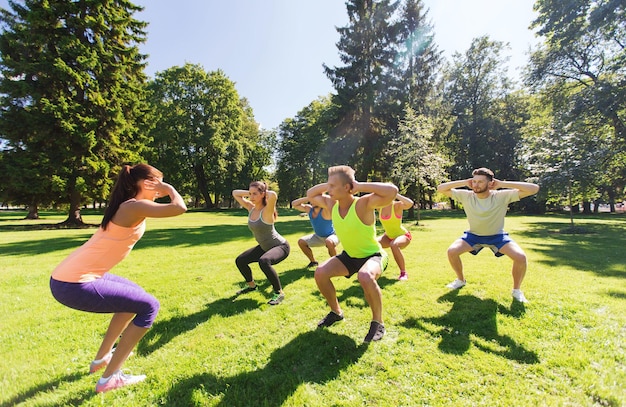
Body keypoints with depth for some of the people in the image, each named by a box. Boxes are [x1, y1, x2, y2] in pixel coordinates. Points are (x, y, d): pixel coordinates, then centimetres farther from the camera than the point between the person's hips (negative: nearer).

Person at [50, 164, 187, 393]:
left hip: (72, 275, 10)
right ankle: (109, 378, 7)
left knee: (134, 296, 25)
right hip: (74, 285, -10)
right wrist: (169, 189, -8)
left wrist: (162, 191, 20)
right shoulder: (134, 207, -17)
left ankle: (102, 358, 38)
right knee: (149, 306, -3)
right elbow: (180, 208, -27)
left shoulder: (126, 206, 13)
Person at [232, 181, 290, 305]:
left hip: (280, 246, -8)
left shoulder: (267, 211, -27)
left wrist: (266, 192, -27)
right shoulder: (251, 208, -5)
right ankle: (252, 285, 32)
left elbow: (273, 195, -49)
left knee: (263, 261, -36)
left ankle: (279, 293, -17)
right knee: (240, 261, 8)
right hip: (264, 247, 8)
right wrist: (250, 193, -8)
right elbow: (235, 193, 5)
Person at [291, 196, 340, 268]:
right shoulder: (309, 209, -9)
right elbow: (294, 204, -10)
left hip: (332, 235, -7)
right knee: (301, 241, 2)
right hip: (318, 237, 7)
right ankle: (313, 261, 19)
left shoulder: (325, 210, -29)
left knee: (329, 242, -40)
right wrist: (308, 198, -21)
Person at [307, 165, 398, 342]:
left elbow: (392, 191, -43)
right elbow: (310, 194, 7)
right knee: (320, 272, -12)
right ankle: (336, 312, 14)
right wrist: (328, 185, -10)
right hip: (349, 256, 6)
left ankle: (378, 322, -11)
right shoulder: (331, 204, -9)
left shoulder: (363, 204, -28)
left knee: (365, 276, -39)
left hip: (373, 255, -6)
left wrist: (360, 186, -35)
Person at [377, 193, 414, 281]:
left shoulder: (397, 205, -23)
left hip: (403, 235, -6)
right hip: (388, 236, 6)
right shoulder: (379, 206, -8)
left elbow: (410, 203, -43)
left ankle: (403, 273, -21)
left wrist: (395, 194, -37)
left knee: (394, 245, -39)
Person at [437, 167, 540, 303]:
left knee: (520, 257, -25)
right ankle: (461, 280, 9)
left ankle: (517, 290, 4)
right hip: (474, 235, 1)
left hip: (497, 236, -1)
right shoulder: (466, 196, -20)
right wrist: (464, 182, -27)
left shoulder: (502, 196, -24)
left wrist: (502, 184, -31)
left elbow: (534, 188, -29)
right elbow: (440, 188, -20)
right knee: (452, 251, -20)